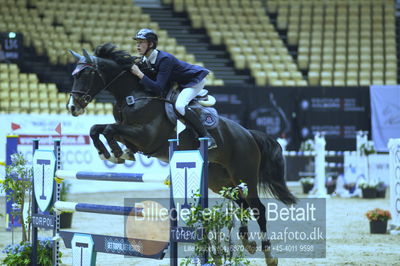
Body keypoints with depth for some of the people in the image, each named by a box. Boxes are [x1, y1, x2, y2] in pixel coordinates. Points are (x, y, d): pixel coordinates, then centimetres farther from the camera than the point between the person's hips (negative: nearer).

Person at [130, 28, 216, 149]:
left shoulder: (164, 59, -32)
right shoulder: (145, 60, -5)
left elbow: (158, 88, -36)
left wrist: (139, 74, -35)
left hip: (194, 80, -10)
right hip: (177, 83, 10)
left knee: (179, 106, -32)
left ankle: (207, 137, -23)